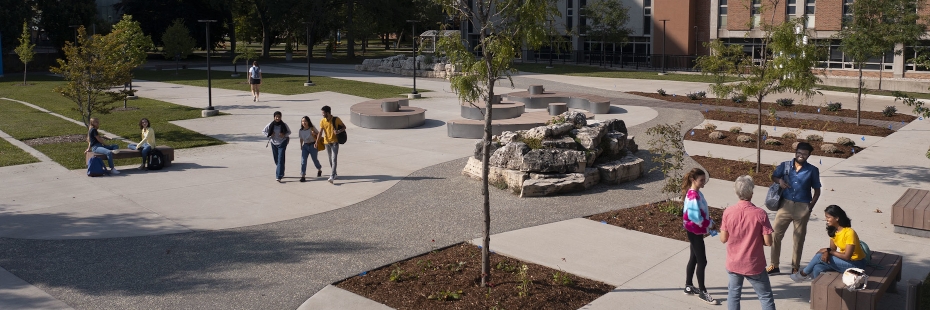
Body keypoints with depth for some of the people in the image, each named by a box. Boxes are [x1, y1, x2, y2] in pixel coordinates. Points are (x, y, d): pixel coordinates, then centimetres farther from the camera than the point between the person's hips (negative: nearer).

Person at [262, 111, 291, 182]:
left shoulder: (284, 125, -8)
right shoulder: (270, 125, -5)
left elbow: (289, 132, 6)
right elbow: (263, 131, 8)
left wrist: (284, 135, -14)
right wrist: (269, 135, -9)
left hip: (282, 143, -3)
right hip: (274, 143, 3)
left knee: (280, 160, -12)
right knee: (276, 160, 13)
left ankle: (278, 176, -18)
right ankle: (281, 173, 34)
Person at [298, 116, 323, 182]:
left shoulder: (312, 129, -11)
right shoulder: (301, 131, 0)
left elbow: (319, 134, -6)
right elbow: (301, 139, 12)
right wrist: (301, 147, 13)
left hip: (312, 145, -3)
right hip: (305, 146, 3)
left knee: (314, 159, 14)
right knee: (303, 161, -9)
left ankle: (319, 170, 45)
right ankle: (302, 176, -10)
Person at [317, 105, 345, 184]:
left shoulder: (336, 119, -9)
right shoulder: (322, 121, 0)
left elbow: (344, 127, 1)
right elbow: (321, 132, -4)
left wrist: (339, 131, -19)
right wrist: (317, 141, -16)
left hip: (335, 142, -4)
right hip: (327, 142, 4)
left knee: (334, 159, -12)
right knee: (330, 160, 13)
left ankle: (332, 176, -19)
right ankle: (334, 174, 30)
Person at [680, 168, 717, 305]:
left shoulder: (695, 193, 4)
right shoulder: (693, 196, -25)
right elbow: (696, 218, -27)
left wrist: (707, 224, 4)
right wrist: (710, 223, -12)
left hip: (696, 231, 10)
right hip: (694, 231, -10)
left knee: (694, 258, 18)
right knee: (702, 261, -1)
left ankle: (688, 286, 30)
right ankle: (702, 292, 10)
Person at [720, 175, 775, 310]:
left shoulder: (728, 212, -11)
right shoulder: (760, 214, -17)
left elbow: (723, 239, -4)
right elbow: (768, 242, -13)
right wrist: (756, 238, 6)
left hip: (733, 263, 2)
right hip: (754, 265, -2)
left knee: (733, 294, 19)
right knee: (766, 297, 11)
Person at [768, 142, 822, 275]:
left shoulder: (812, 170, -3)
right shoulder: (785, 165, 0)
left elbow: (817, 190, 5)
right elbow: (773, 176, 15)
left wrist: (811, 206, -6)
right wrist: (779, 181, -8)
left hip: (802, 208, -1)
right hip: (785, 205, 1)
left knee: (799, 238, 9)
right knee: (776, 234, 1)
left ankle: (795, 267, 22)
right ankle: (774, 265, 13)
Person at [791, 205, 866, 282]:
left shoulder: (849, 233, -24)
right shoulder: (833, 231, 2)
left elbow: (846, 256, -26)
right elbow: (833, 248, 6)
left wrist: (828, 251, -17)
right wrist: (827, 253, -18)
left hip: (855, 264, -8)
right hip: (843, 261, 8)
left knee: (819, 256, -16)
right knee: (817, 268, -15)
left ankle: (803, 273, 6)